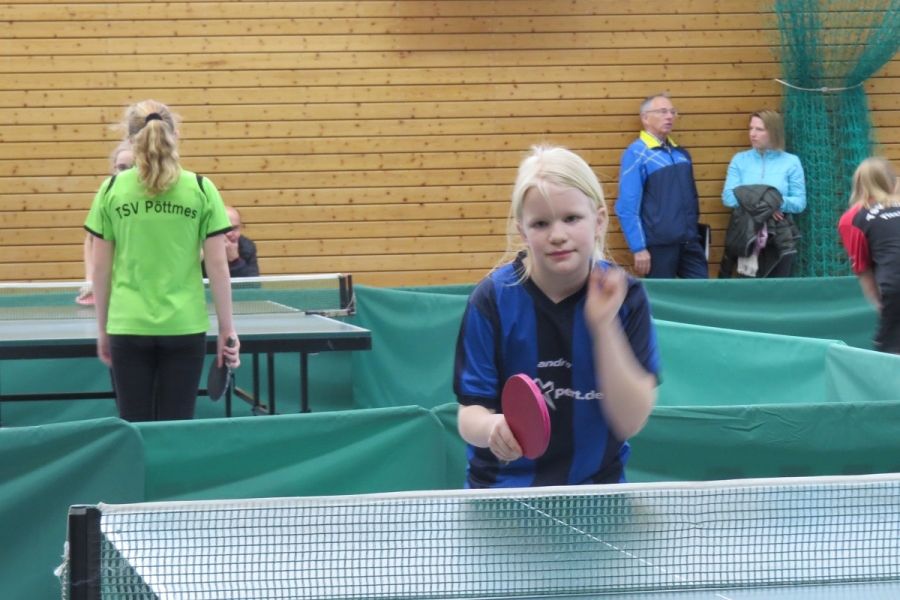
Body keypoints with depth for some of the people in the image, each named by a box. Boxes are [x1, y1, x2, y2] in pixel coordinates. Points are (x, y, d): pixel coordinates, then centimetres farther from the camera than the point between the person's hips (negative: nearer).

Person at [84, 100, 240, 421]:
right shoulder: (201, 189, -1)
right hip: (184, 326, 0)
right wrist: (226, 328, 6)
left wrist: (102, 328, 13)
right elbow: (217, 265, -1)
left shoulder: (112, 189, 1)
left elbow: (101, 268, 4)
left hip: (128, 326, 0)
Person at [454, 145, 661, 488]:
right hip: (505, 487, 0)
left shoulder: (625, 296, -4)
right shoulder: (492, 299, -7)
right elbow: (471, 414, -6)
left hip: (596, 489, 0)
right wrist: (492, 429, -28)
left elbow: (630, 421, -9)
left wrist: (605, 325, -18)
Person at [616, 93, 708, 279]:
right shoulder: (636, 154, -8)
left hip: (690, 243, 6)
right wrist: (639, 248, -16)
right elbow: (627, 207, -13)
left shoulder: (681, 154, 13)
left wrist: (693, 232, 13)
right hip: (659, 245, -6)